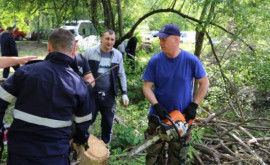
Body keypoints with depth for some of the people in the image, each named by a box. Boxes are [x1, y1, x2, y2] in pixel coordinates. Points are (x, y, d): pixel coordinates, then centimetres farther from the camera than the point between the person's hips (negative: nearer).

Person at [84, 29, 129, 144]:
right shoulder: (90, 52, -4)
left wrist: (124, 93, 5)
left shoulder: (118, 55, 4)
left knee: (108, 123, 11)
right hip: (91, 93, -2)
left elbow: (121, 75, 11)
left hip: (109, 95, 3)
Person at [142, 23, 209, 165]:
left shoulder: (191, 60, -11)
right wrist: (156, 105, -20)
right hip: (158, 116, 1)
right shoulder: (155, 61, -9)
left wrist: (194, 105, -8)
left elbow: (204, 83, 0)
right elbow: (147, 87, -5)